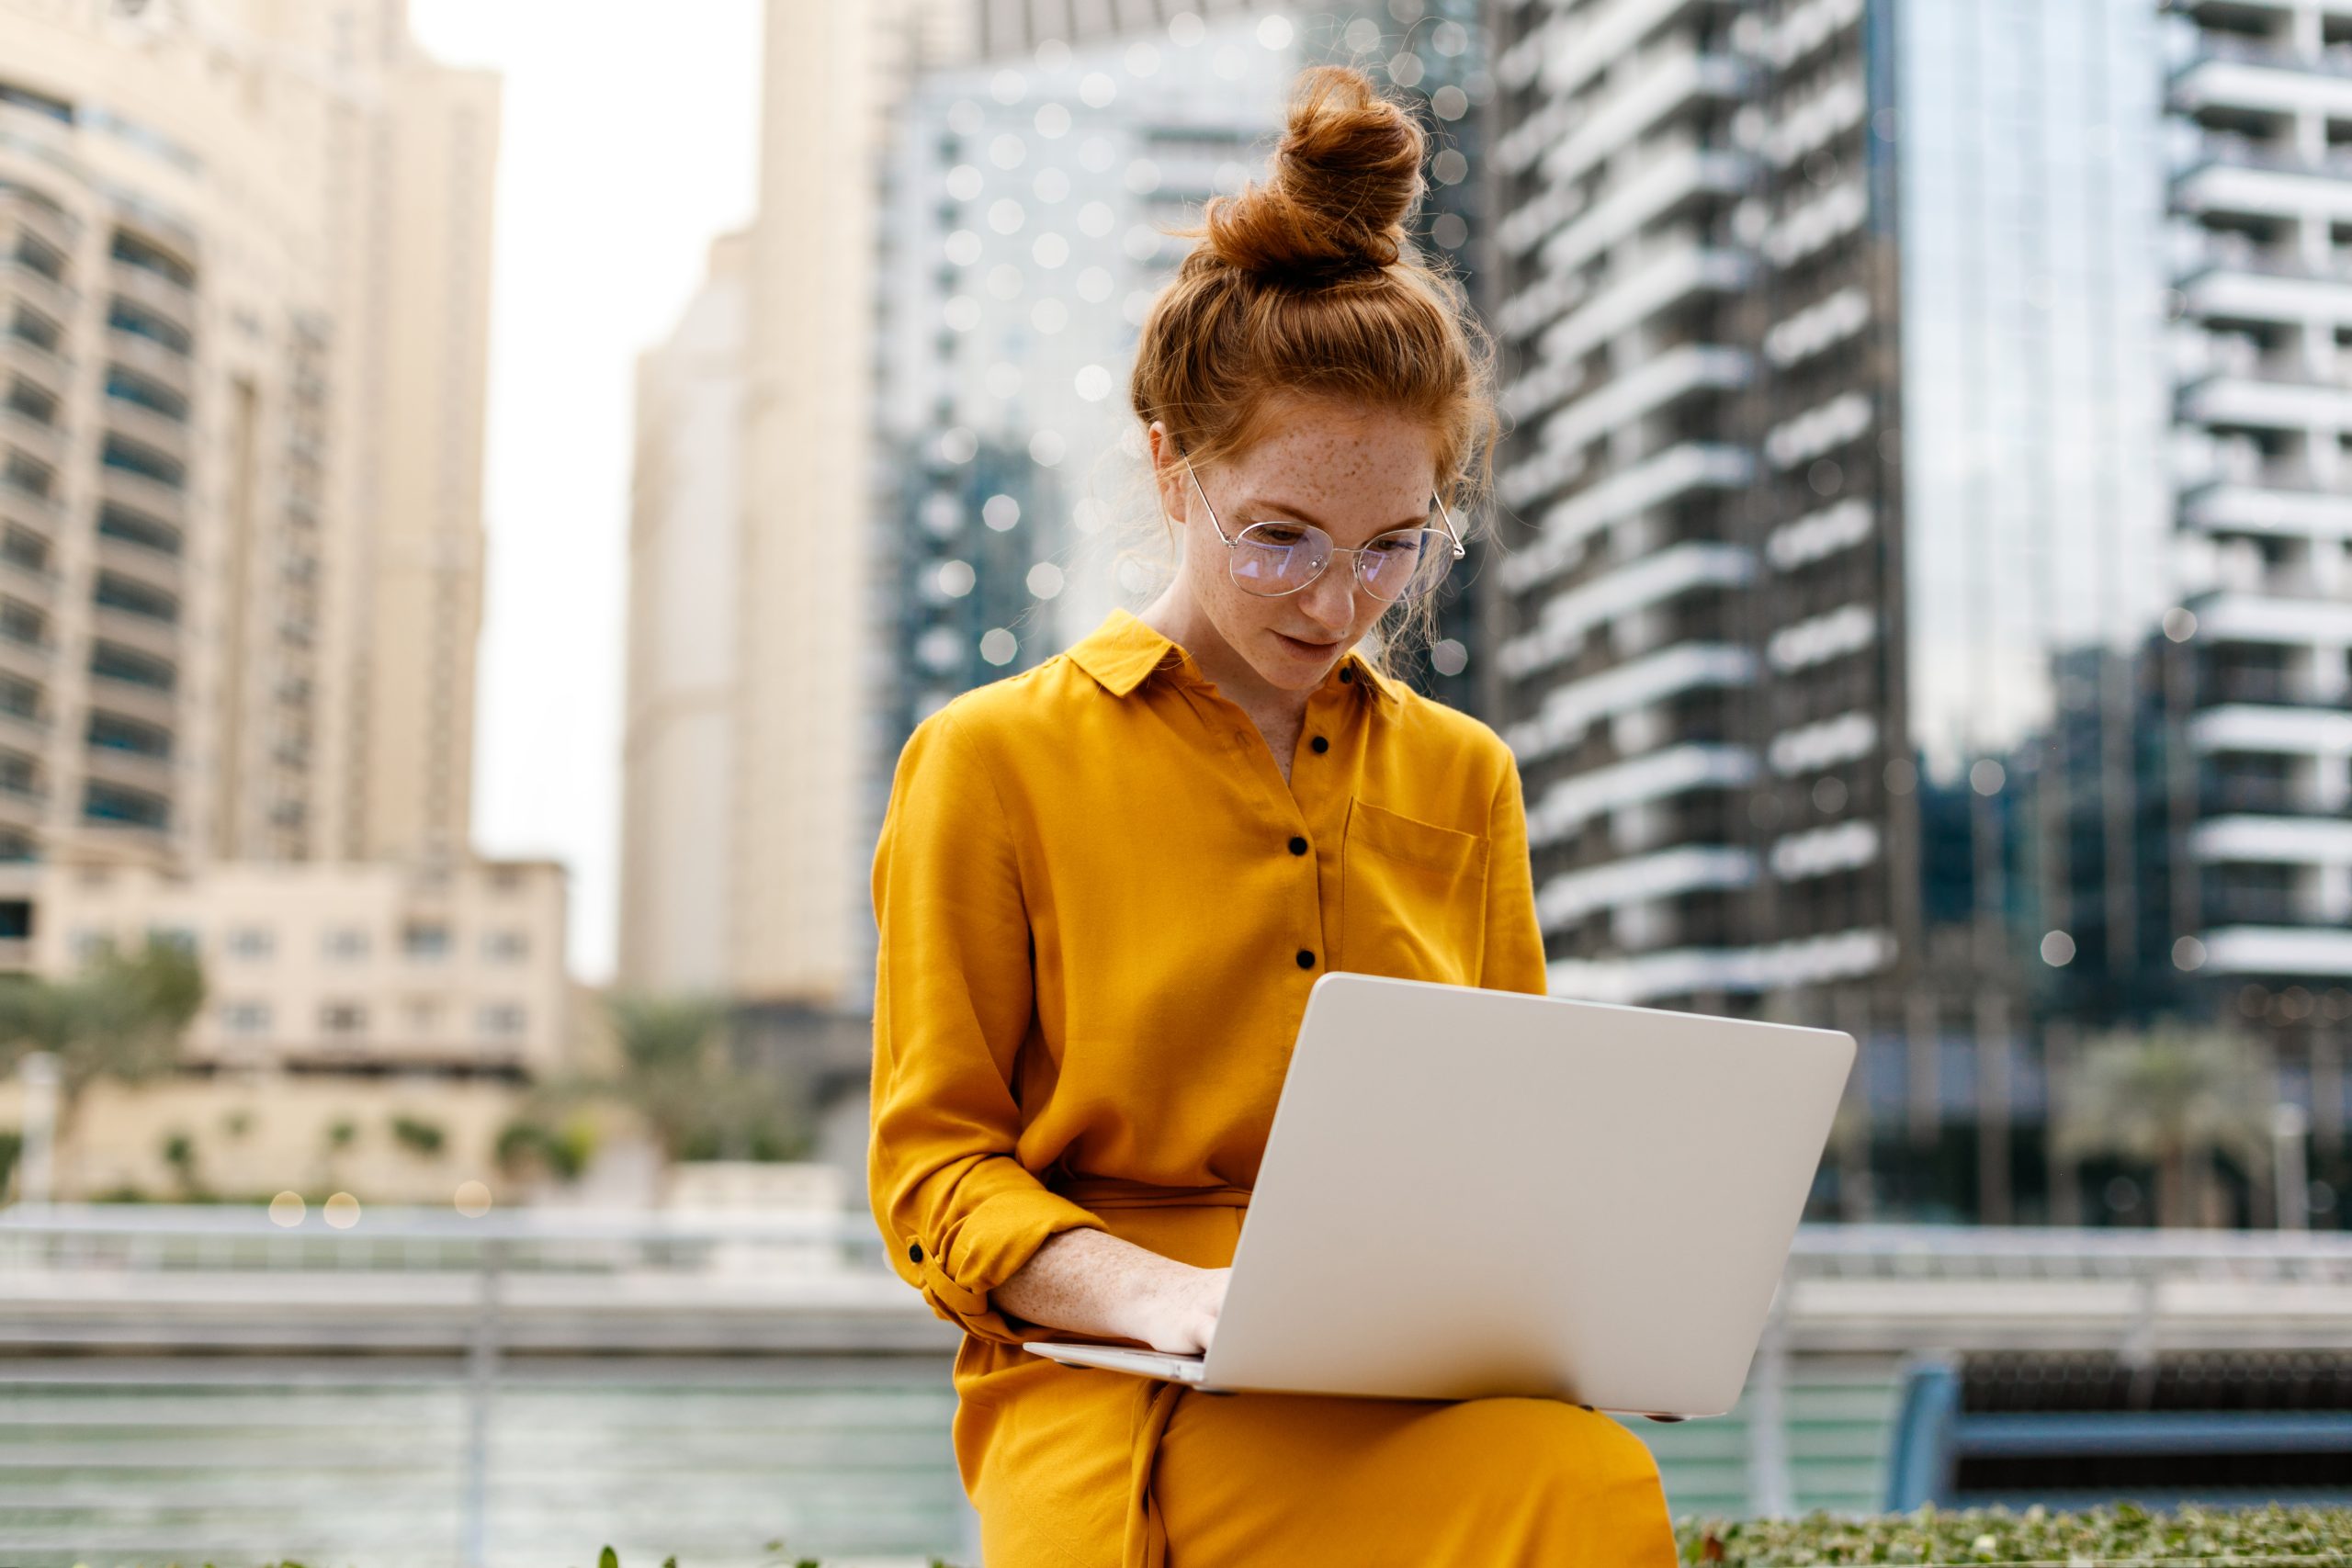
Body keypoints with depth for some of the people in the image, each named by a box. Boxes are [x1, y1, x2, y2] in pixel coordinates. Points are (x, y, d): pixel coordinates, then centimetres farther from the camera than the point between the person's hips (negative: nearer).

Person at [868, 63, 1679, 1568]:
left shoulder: (1463, 778, 19)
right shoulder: (991, 760, 7)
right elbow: (933, 1167, 4)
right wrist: (1152, 1291, -17)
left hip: (1422, 1379, 4)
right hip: (1118, 1390, -4)